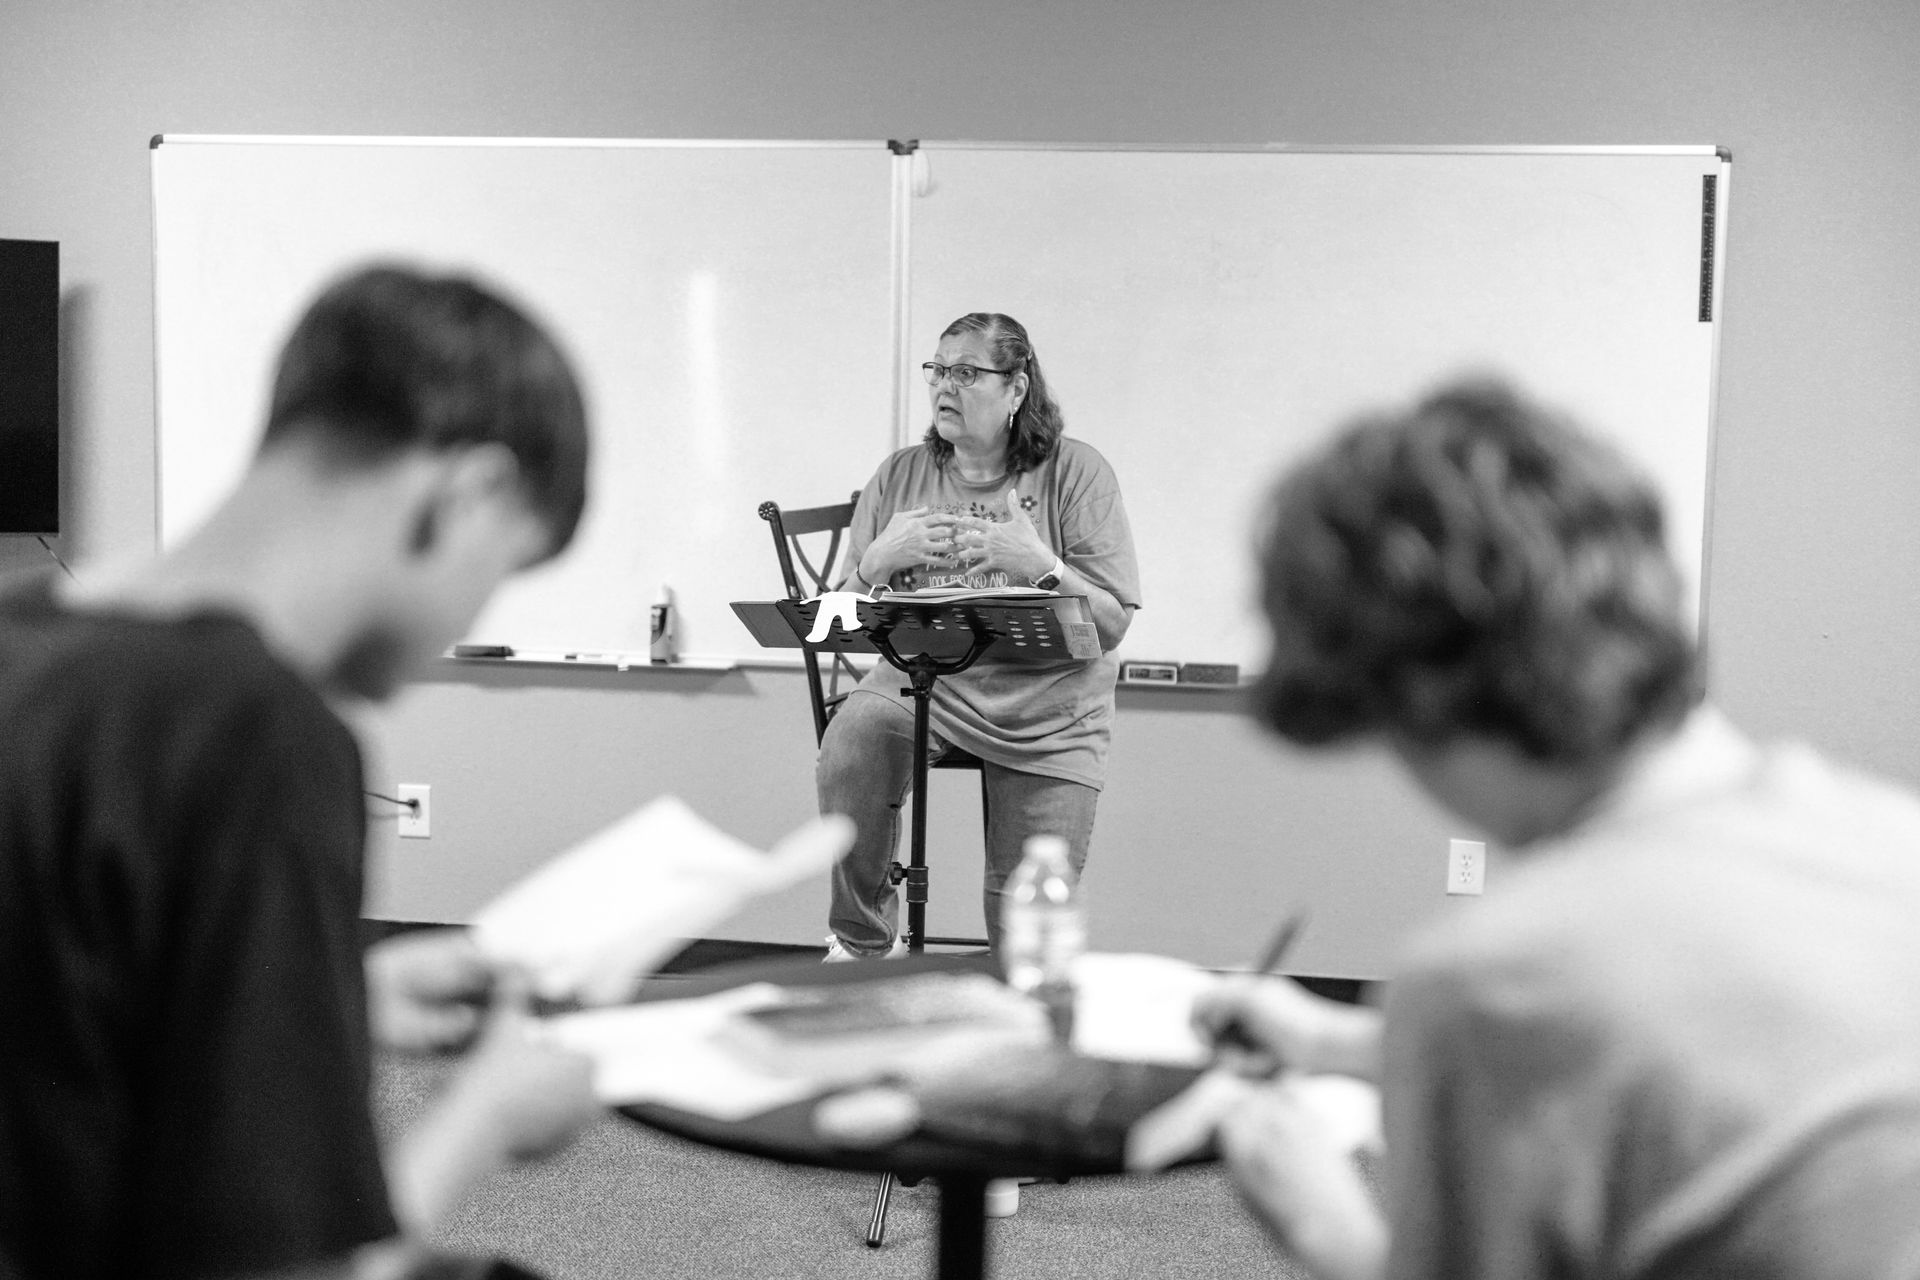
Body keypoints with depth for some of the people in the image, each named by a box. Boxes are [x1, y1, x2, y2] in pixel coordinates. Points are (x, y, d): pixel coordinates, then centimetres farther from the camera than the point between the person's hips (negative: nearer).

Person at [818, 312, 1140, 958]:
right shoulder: (900, 476, 7)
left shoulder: (1075, 471, -3)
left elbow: (1113, 622, -9)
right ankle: (864, 943, -11)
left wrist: (1038, 565, -25)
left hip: (1047, 715, -1)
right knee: (851, 746, -31)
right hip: (919, 677, 2)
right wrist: (879, 560, -12)